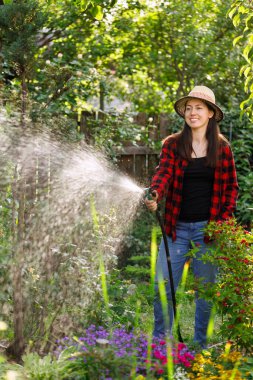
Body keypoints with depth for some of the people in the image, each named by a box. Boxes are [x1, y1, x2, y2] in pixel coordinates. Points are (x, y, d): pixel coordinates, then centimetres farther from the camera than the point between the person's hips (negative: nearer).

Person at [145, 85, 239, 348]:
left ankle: (200, 344, 20)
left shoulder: (222, 148, 4)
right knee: (163, 287, -2)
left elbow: (231, 187, 6)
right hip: (176, 227, 0)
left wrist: (224, 221, -4)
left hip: (208, 228, 0)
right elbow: (163, 172, -12)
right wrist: (154, 194, -33)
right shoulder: (172, 144, 3)